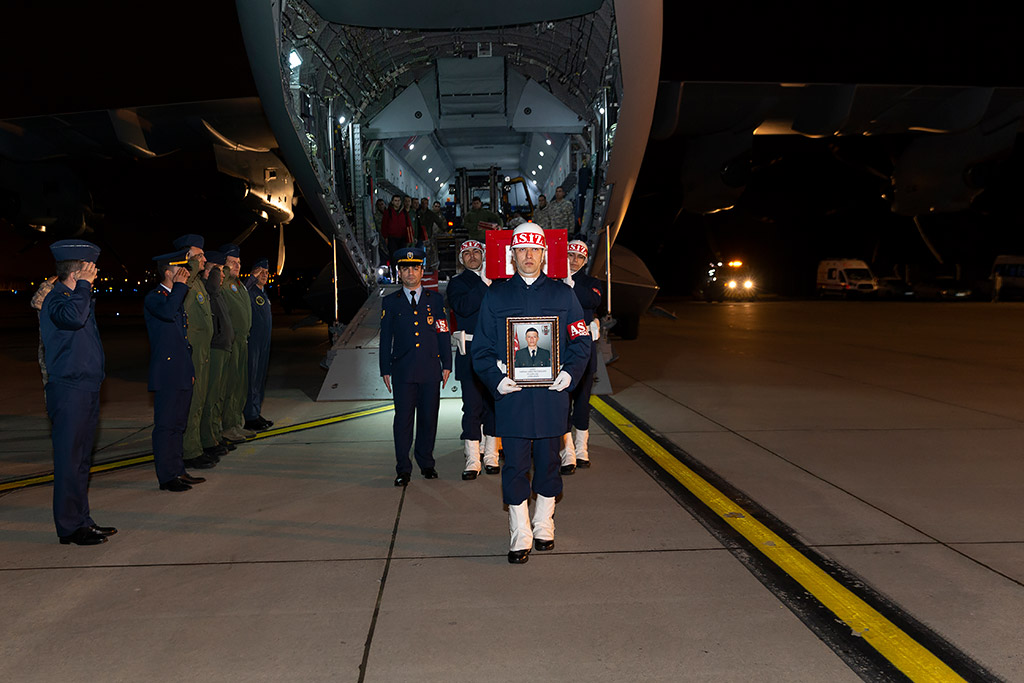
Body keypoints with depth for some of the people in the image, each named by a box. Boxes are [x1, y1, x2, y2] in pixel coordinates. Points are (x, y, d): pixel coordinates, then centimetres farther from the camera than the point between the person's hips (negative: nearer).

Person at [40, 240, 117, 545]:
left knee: (81, 459, 15)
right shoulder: (57, 297, -13)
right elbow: (72, 316, -35)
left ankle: (82, 520, 23)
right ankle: (69, 528, 4)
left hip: (86, 389, 10)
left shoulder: (74, 294, 17)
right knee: (70, 459, -3)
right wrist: (83, 285, -23)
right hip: (69, 391, -10)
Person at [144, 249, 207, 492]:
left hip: (182, 374, 9)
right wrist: (180, 286, -20)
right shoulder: (153, 299, -9)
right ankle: (166, 477, 2)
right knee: (165, 425, -3)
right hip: (166, 375, -9)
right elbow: (167, 312, -34)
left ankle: (179, 471, 21)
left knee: (179, 424, 14)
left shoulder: (178, 296, 18)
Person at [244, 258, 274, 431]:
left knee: (260, 379, 13)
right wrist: (252, 278, -32)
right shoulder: (250, 292, -9)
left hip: (264, 343, 9)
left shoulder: (263, 293, 18)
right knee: (251, 379, -6)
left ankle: (256, 414, 21)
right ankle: (250, 418, -2)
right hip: (252, 343, -9)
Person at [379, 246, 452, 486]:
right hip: (403, 370, -1)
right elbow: (385, 339, 8)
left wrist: (446, 365, 4)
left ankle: (426, 463, 21)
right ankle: (403, 469, 5)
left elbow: (444, 334, 9)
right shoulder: (390, 302, 8)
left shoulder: (435, 299, 9)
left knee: (429, 418, 6)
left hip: (430, 370, 1)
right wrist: (385, 370, 3)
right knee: (403, 419, -2)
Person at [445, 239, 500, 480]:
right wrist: (485, 284, -19)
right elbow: (463, 307, -15)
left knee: (494, 403, 8)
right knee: (472, 405, -4)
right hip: (470, 351, -3)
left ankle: (491, 455, 17)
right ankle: (472, 460, 1)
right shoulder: (457, 283, 4)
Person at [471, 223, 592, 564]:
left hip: (552, 394, 1)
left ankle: (543, 525, 28)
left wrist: (570, 373, -8)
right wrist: (496, 379, -10)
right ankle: (520, 536, 10)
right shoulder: (495, 296, 6)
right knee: (515, 465, 1)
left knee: (548, 461, 10)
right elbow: (481, 348, 6)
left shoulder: (562, 294, 8)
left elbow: (581, 341, 9)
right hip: (511, 395, -1)